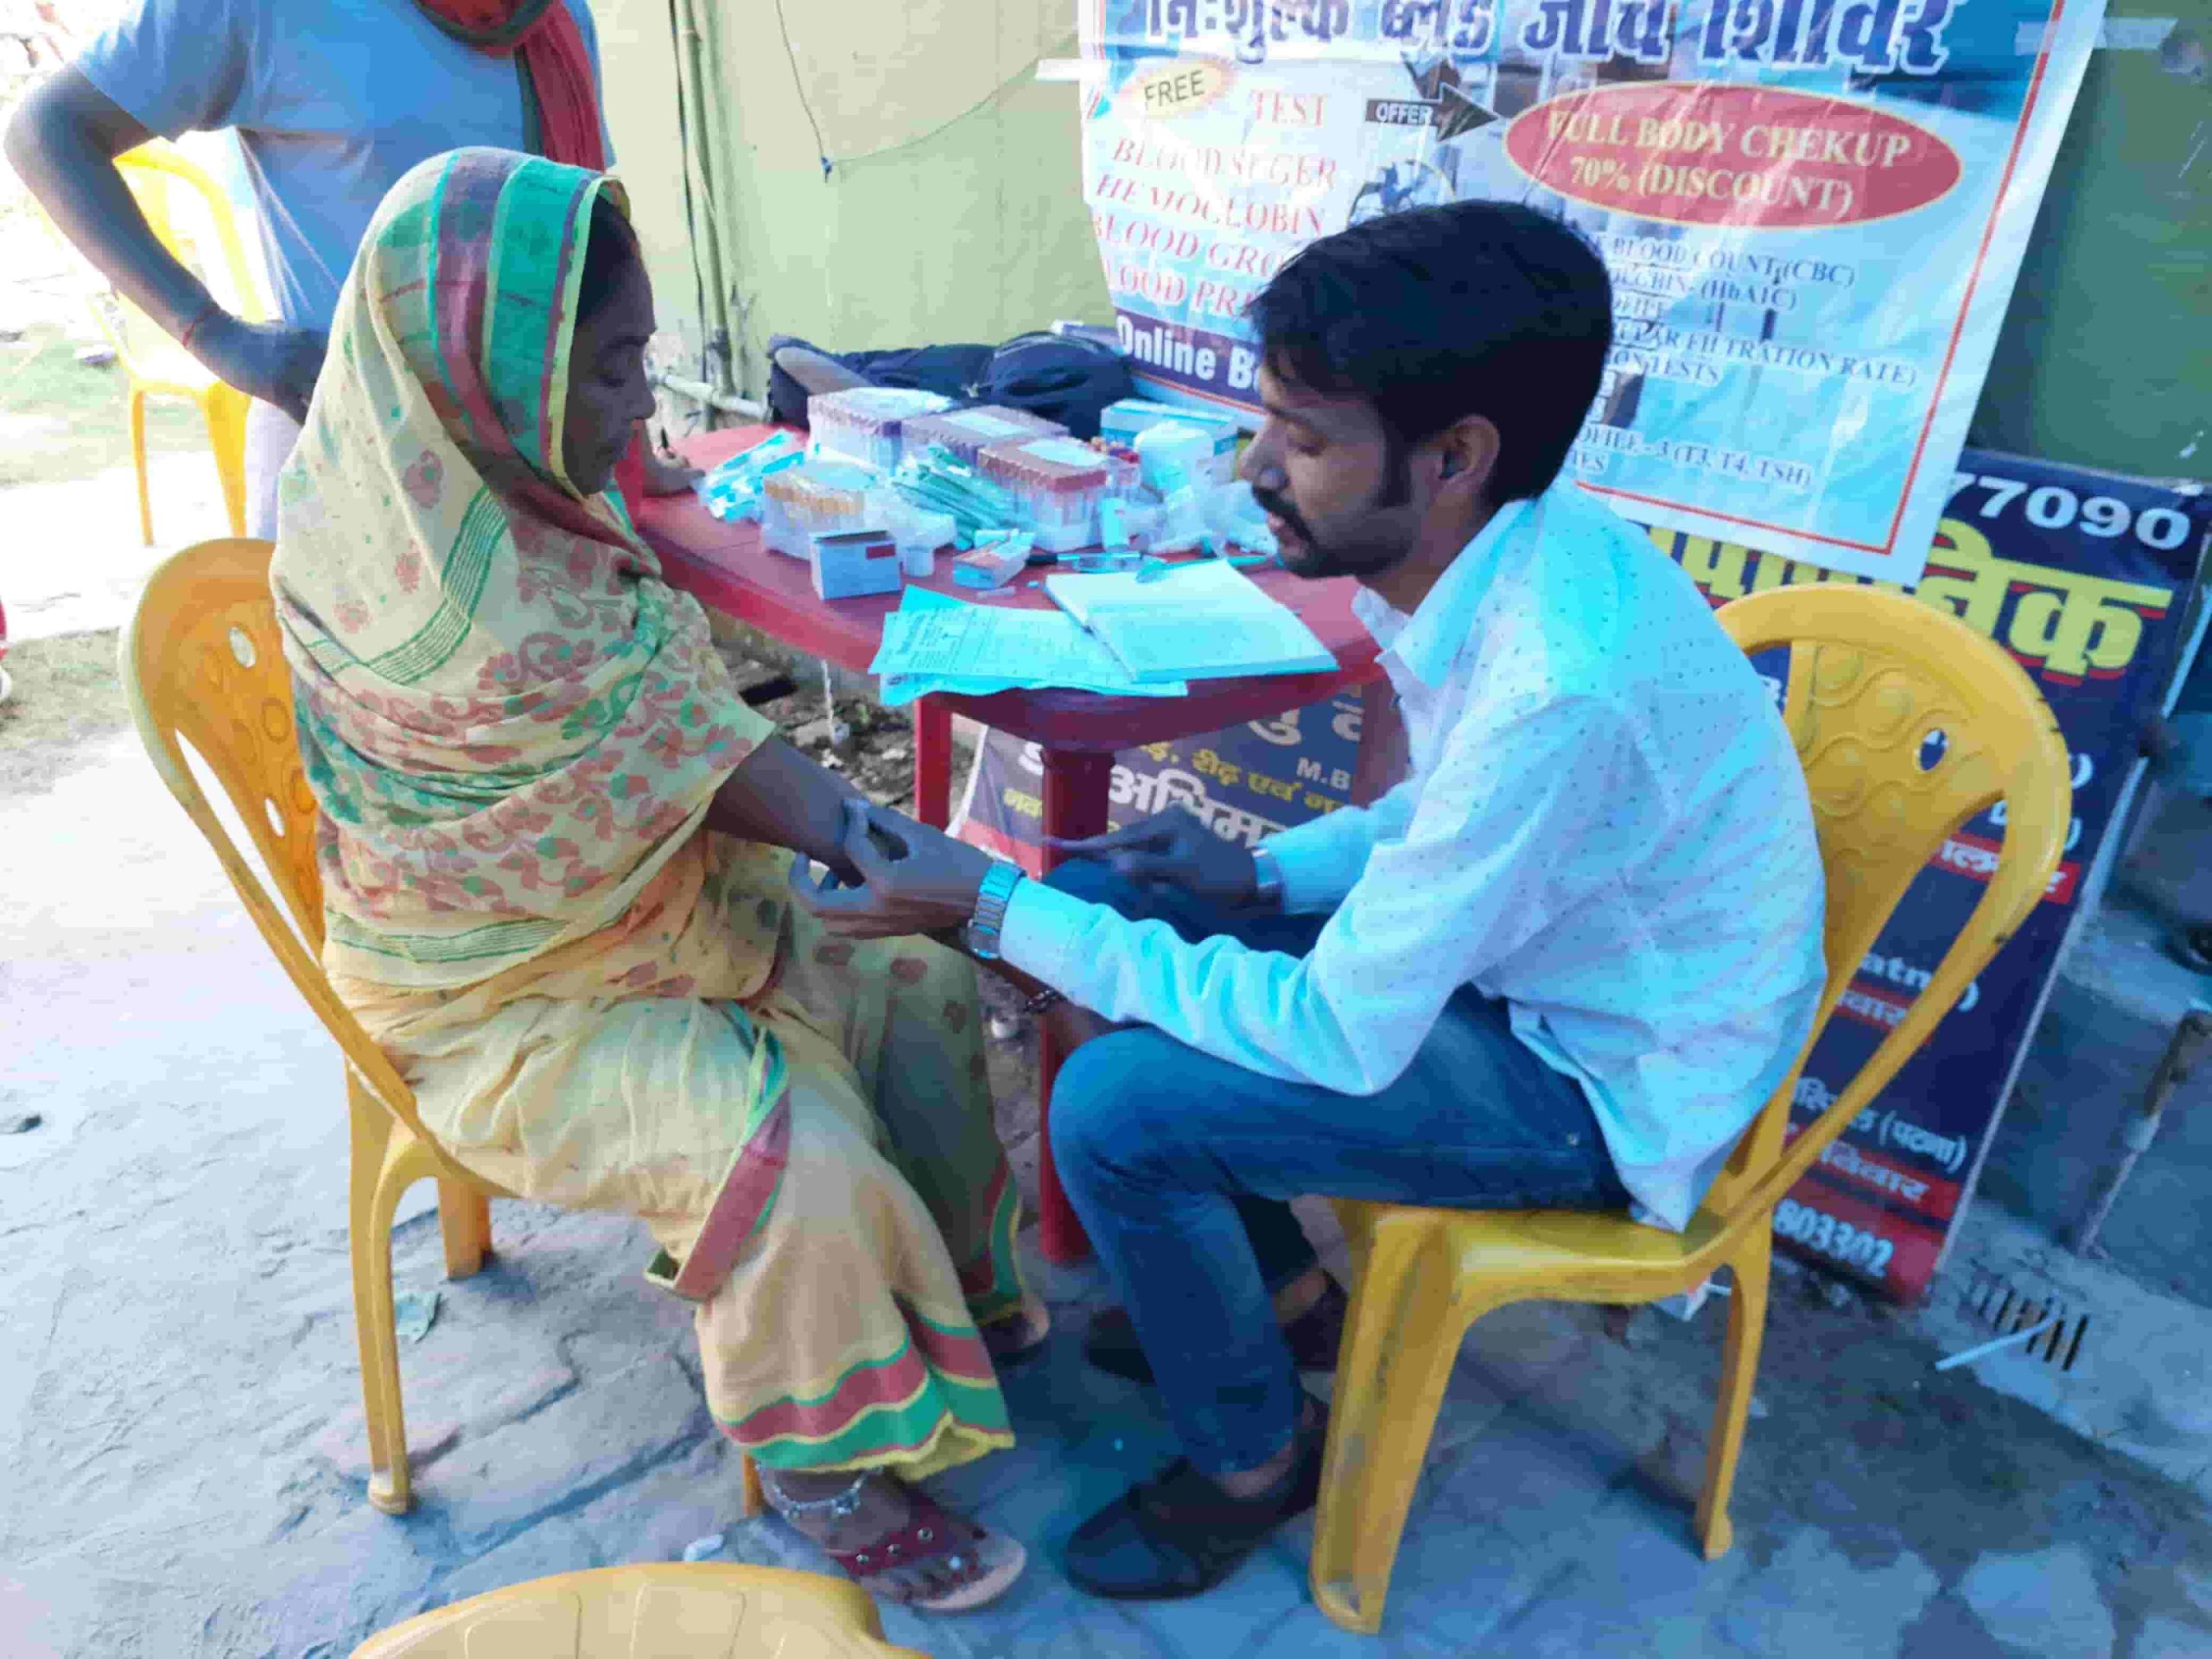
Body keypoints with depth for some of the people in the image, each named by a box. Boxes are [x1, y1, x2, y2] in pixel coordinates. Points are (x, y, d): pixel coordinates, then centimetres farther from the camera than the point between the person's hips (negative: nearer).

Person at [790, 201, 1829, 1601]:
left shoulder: (1558, 685, -35)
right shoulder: (1505, 552, -8)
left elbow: (1340, 1041, -29)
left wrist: (992, 908, -25)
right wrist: (1269, 869, -5)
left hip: (1613, 1083, -8)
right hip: (1512, 955, 8)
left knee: (1115, 1109, -21)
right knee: (1106, 902, 4)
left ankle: (1256, 1457, 10)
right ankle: (1287, 1299, 22)